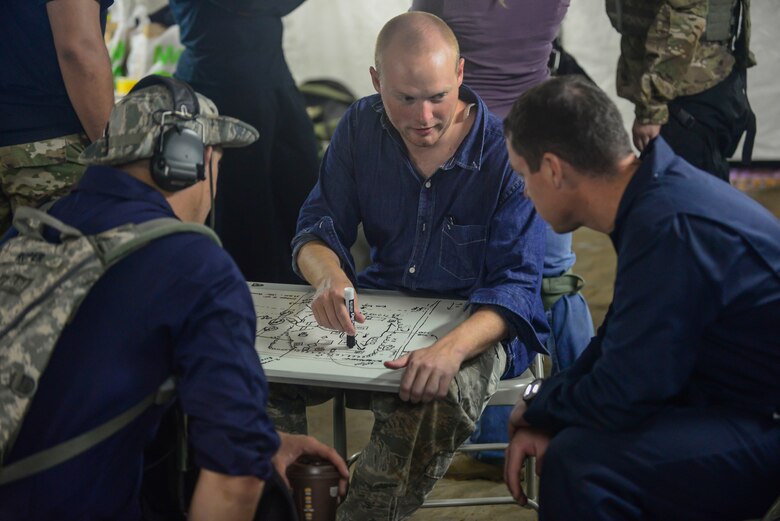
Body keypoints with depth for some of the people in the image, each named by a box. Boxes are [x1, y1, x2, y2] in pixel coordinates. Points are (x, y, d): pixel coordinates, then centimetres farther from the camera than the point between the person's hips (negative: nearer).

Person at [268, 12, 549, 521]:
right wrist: (330, 275, -26)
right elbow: (320, 226, 1)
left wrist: (451, 348, -41)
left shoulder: (506, 155, -16)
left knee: (434, 398, -38)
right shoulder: (361, 127, -2)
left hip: (477, 324, -4)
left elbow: (516, 286, -19)